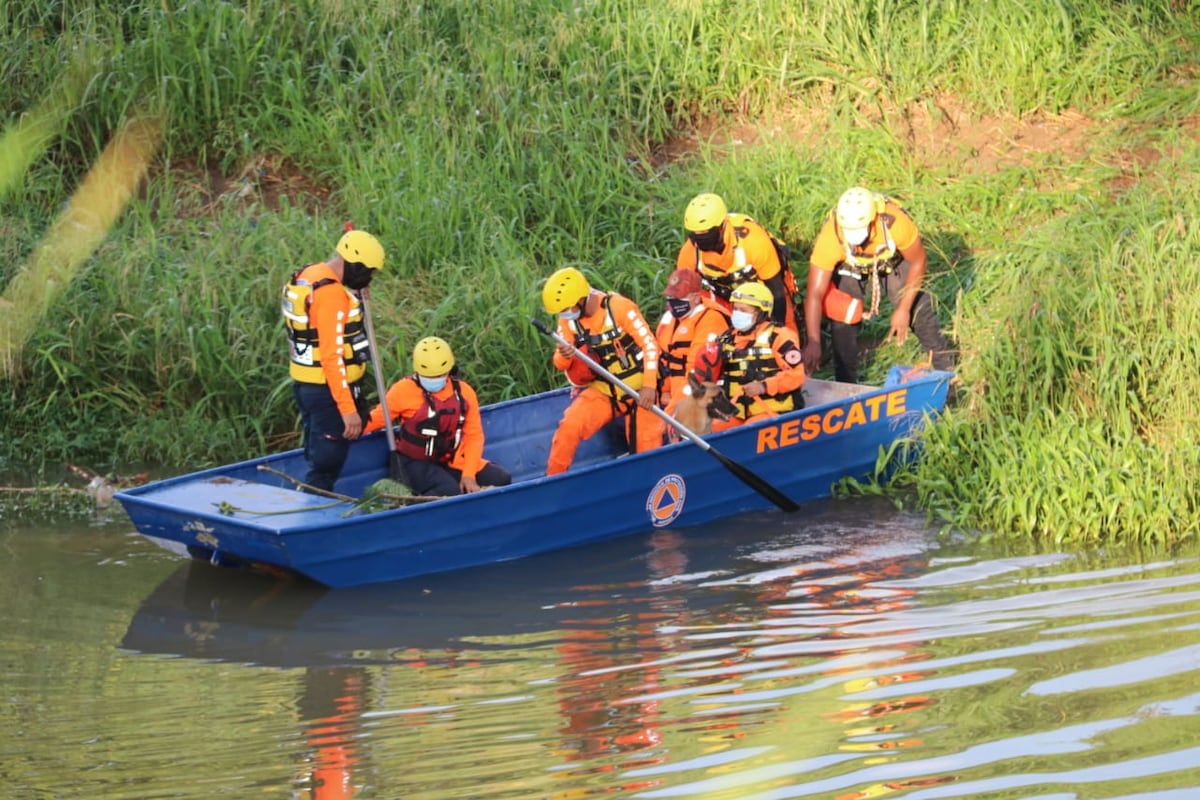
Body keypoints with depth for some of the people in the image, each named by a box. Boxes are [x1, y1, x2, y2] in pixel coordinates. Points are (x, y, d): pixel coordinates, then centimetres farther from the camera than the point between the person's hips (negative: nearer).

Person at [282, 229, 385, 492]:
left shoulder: (308, 275, 8)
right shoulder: (332, 293, -22)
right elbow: (332, 356, -24)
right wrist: (348, 409, -23)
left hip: (305, 384, 10)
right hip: (328, 391, -10)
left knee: (316, 459, 17)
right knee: (325, 466, -5)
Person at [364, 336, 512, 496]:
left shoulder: (464, 392, -1)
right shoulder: (404, 391, -11)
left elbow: (473, 435, 1)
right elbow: (377, 418, -4)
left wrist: (468, 475, -8)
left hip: (452, 462, 5)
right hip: (417, 463, -5)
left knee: (501, 479, -7)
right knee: (449, 491, -33)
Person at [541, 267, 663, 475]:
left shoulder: (619, 308, -19)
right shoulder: (568, 320, -3)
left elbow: (650, 345, -17)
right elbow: (561, 364, 0)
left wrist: (649, 386, -24)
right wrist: (564, 357, -25)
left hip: (638, 391, -4)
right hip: (601, 391, 4)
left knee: (647, 449, -3)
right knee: (569, 427, -15)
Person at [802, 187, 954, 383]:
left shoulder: (895, 224, -42)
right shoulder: (830, 238, -42)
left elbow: (918, 262, -21)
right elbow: (815, 294, -40)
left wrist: (903, 310, -17)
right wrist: (813, 342, -48)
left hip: (892, 259, 0)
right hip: (849, 266, 0)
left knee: (918, 310, -2)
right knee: (844, 317, -14)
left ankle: (947, 371, 19)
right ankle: (846, 386, 2)